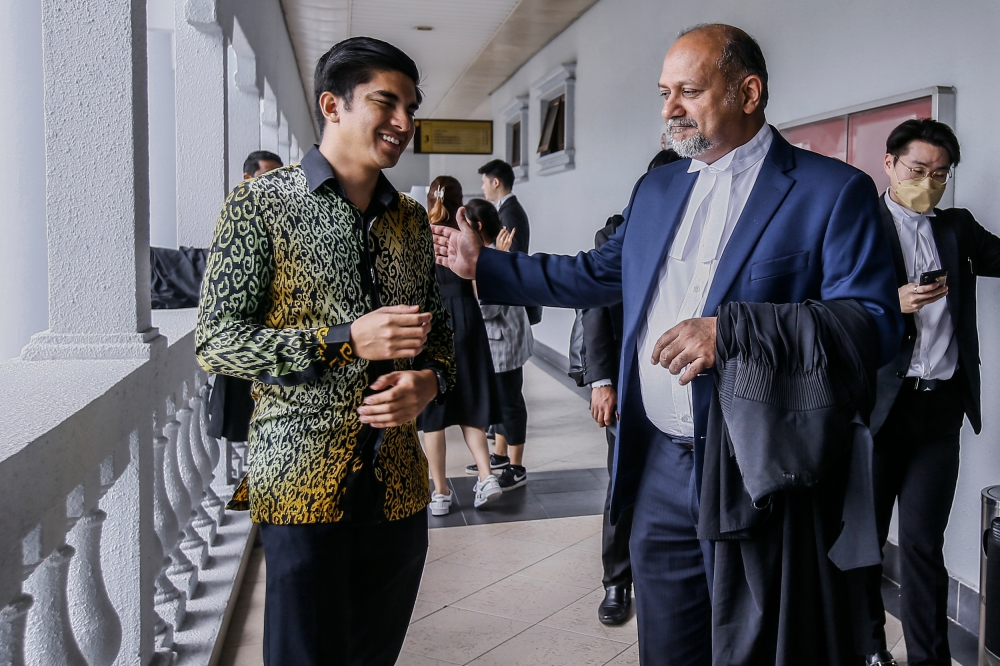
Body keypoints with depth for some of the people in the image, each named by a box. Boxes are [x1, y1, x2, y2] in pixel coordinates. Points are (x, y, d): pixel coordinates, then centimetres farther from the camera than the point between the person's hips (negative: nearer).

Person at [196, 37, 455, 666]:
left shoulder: (411, 218, 12)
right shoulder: (263, 202, -4)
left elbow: (440, 328, 19)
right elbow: (215, 340, -8)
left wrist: (430, 380, -5)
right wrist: (345, 340, -19)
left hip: (399, 482, 5)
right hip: (304, 476, -5)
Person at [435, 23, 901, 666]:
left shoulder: (833, 191, -9)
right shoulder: (657, 188, 12)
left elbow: (875, 321, -17)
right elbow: (599, 274, 22)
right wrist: (483, 262, 19)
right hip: (660, 468, 6)